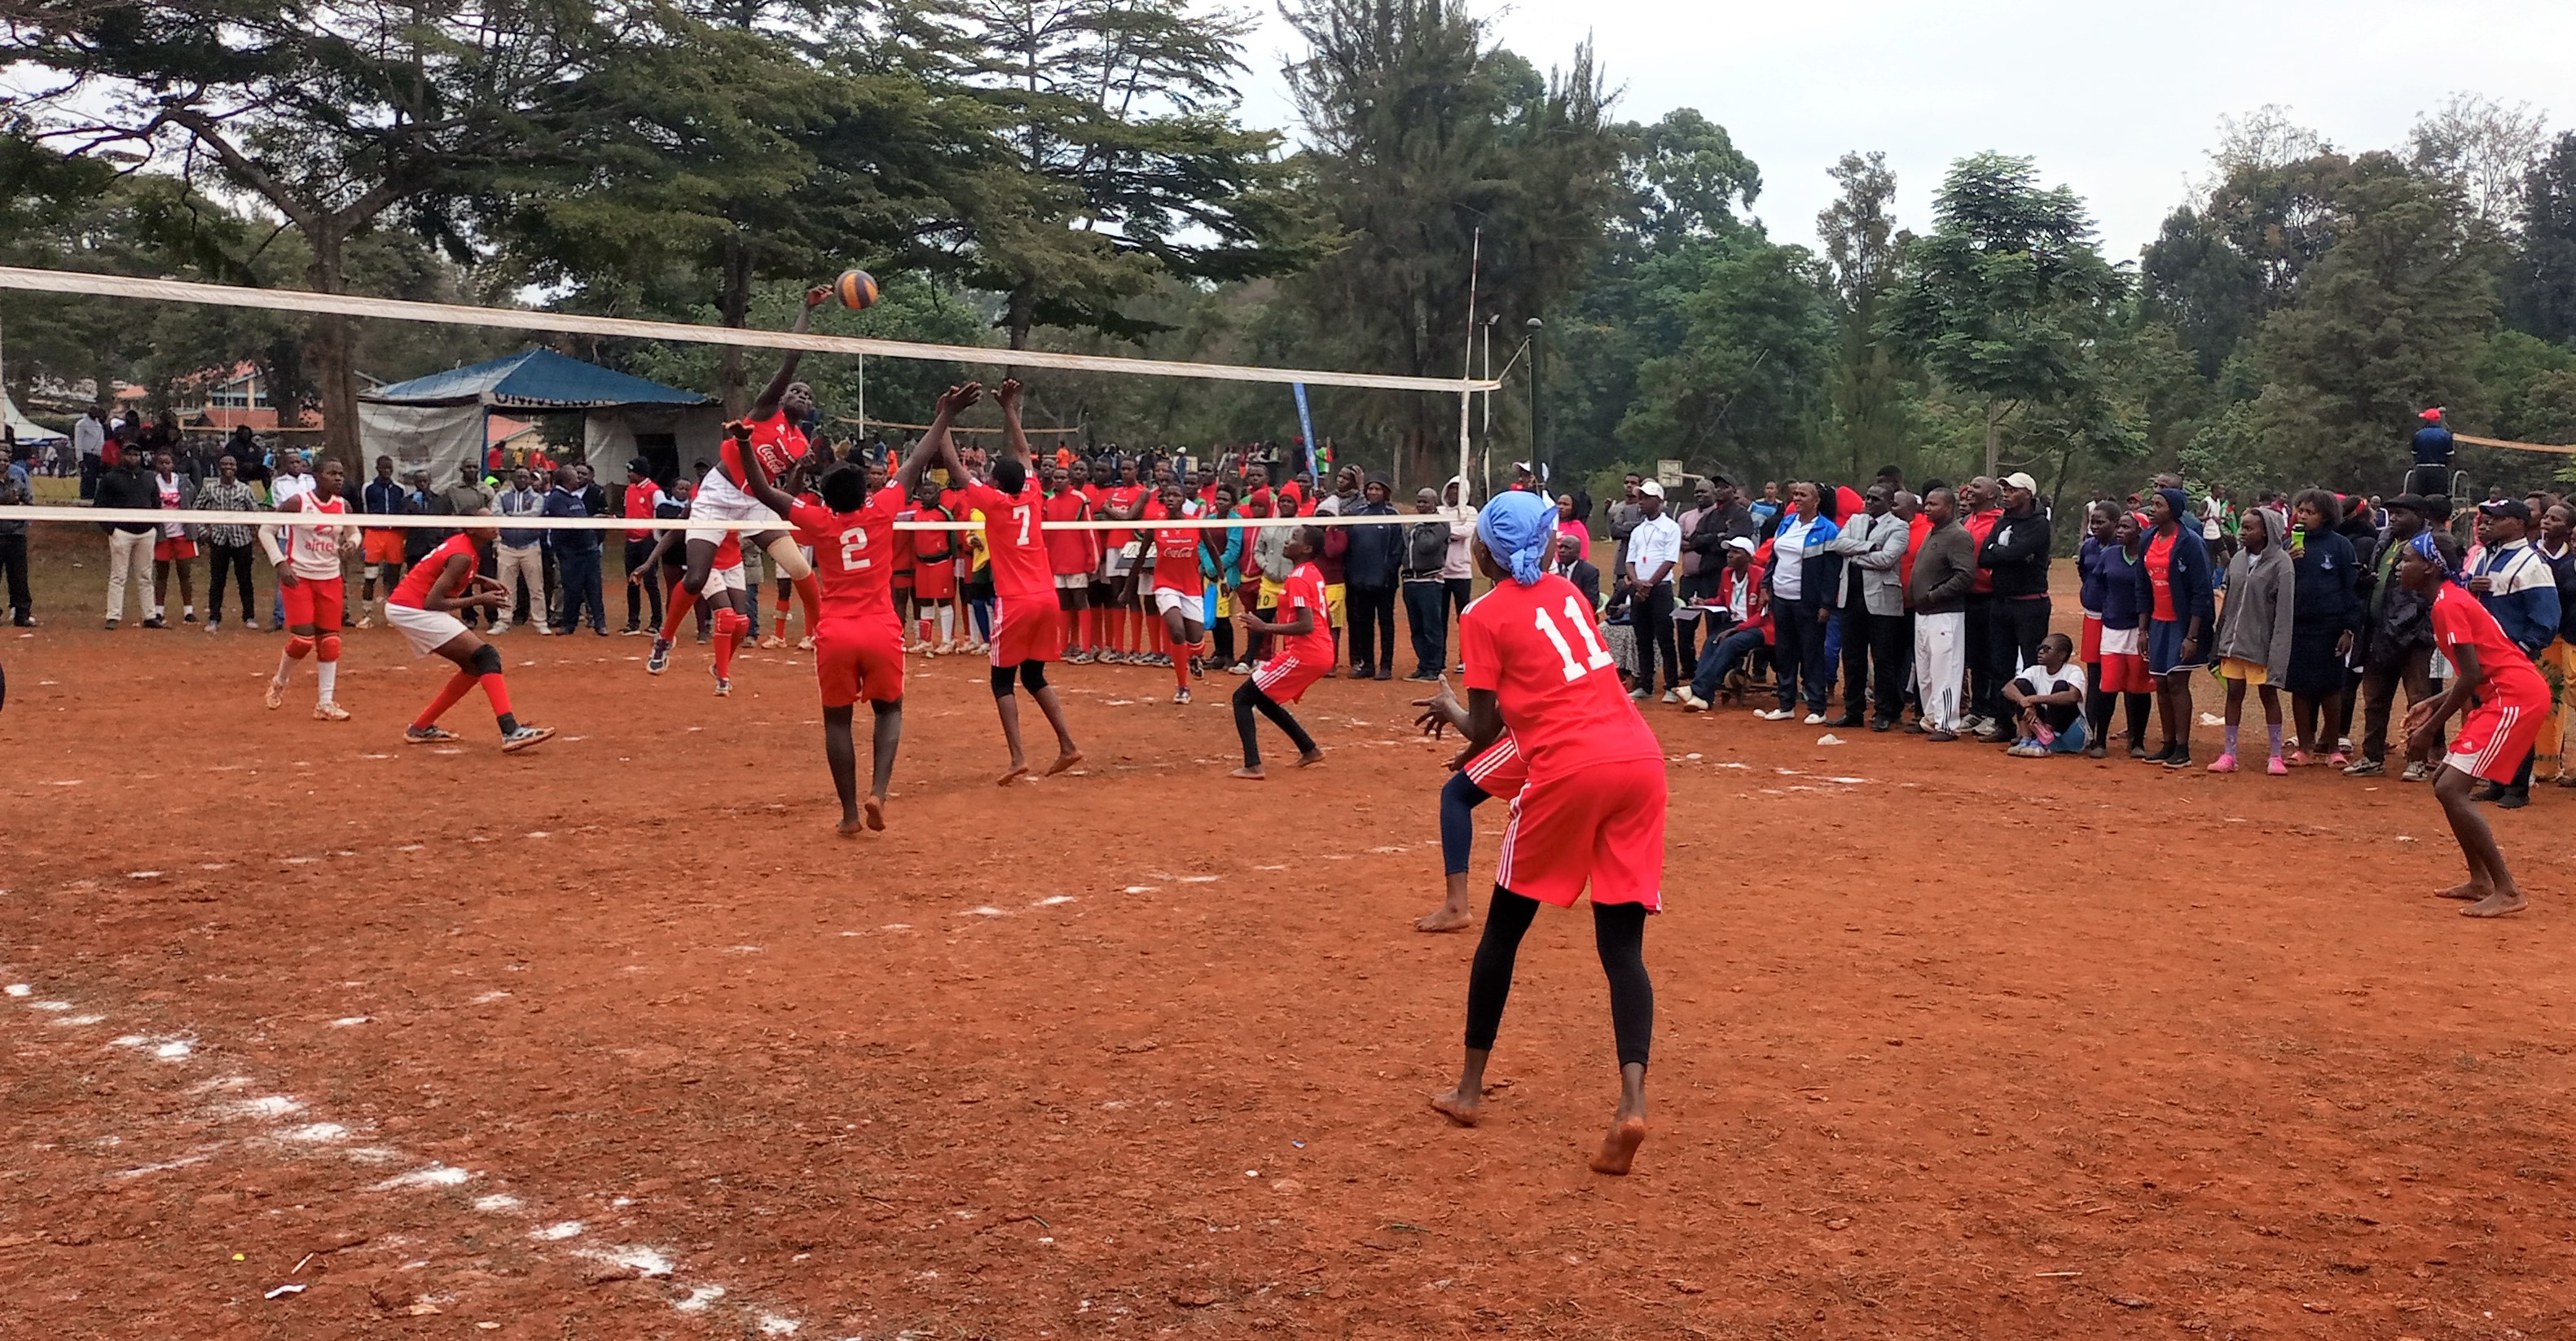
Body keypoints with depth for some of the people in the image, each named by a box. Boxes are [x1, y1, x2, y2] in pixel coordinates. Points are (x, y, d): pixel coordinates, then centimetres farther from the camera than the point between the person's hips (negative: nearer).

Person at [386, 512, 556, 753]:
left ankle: (420, 728, 21)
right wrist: (480, 600, -17)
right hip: (413, 610, -10)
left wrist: (480, 580, 11)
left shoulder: (461, 541, 8)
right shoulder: (463, 556, -20)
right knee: (487, 656, -17)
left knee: (474, 666, 14)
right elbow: (432, 602, -22)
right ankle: (511, 731, -30)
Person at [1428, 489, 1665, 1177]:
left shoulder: (1484, 616, 1)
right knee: (1622, 944, 5)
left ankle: (1470, 1089, 23)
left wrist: (1468, 753, 21)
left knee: (1503, 928, 13)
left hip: (1569, 769, -5)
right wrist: (1488, 716, 32)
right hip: (1640, 759, 5)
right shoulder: (1567, 592, 20)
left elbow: (1485, 726, 1)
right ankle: (1632, 1103, -13)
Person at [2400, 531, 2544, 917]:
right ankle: (2480, 881, 23)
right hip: (2506, 695, 11)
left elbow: (2471, 676, -19)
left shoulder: (2447, 605, -14)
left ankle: (2506, 891, -12)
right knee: (2445, 782, 17)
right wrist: (2433, 704, 15)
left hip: (2516, 696, -11)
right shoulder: (2453, 598, 17)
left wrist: (2431, 728, -12)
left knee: (2451, 788, -14)